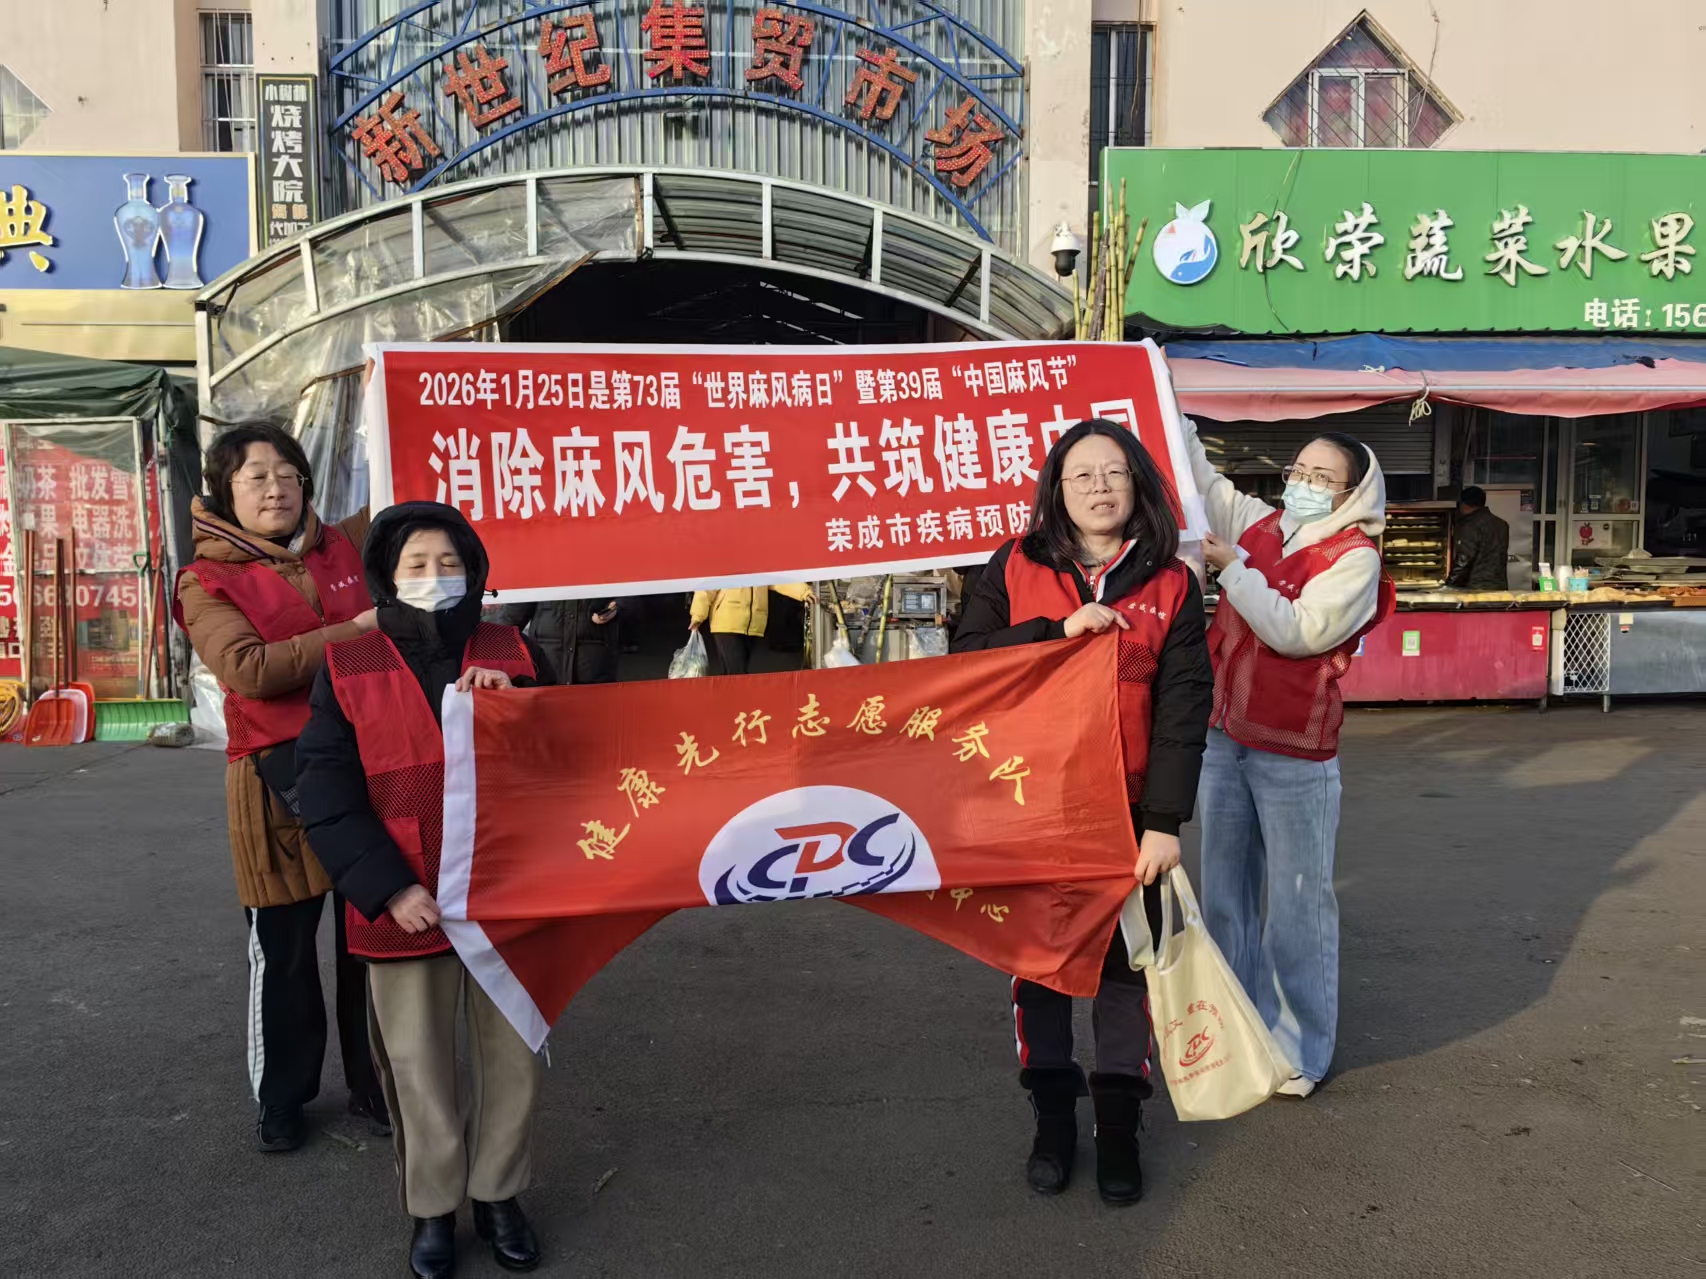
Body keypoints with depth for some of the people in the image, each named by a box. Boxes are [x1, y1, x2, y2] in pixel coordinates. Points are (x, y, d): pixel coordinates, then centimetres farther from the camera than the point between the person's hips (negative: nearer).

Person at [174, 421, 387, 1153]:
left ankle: (373, 1087, 28)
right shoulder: (206, 581, -2)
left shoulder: (347, 546, 8)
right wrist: (354, 630, -16)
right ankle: (281, 1099, 27)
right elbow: (251, 668, -17)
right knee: (283, 951, 8)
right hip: (278, 780, -3)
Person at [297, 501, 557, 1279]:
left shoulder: (514, 655, 2)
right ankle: (433, 1206, 32)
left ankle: (497, 1195, 34)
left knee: (512, 1055, 13)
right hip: (405, 905, -1)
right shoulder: (347, 669, -2)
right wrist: (389, 888, -16)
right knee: (418, 1065, 11)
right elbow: (326, 793, -6)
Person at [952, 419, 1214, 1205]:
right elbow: (966, 659, -7)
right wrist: (1059, 629, -19)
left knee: (1124, 963, 9)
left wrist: (1165, 819, -12)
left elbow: (1183, 707, -5)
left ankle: (1119, 1125, 27)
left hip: (1126, 809, 0)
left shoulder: (1171, 585, -1)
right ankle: (1052, 1119, 28)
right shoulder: (1015, 568, 0)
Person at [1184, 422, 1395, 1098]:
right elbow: (1198, 475, 17)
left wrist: (1235, 568, -19)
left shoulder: (1354, 558, -8)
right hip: (1223, 739, 6)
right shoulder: (1258, 524, 7)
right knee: (1225, 891, 15)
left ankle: (1301, 1048, 16)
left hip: (1293, 756, -6)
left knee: (1297, 902, 2)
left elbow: (1296, 631, -19)